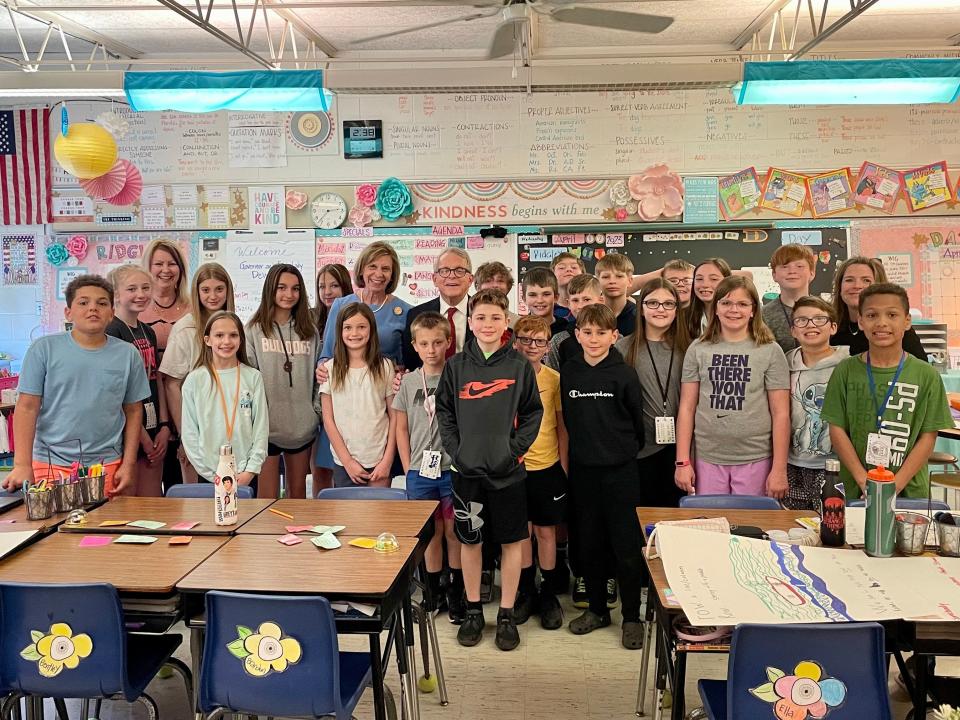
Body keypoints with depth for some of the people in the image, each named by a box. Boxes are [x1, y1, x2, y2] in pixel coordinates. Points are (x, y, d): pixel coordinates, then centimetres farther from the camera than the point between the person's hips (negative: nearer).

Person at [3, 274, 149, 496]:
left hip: (107, 465, 1)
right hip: (50, 463, -1)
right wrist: (22, 465, -9)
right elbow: (27, 407, -3)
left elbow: (133, 411, 7)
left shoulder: (128, 355, 3)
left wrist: (129, 465, 3)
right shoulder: (43, 349, -2)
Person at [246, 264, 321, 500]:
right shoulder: (254, 330, -1)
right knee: (267, 496, 0)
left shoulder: (309, 331, 9)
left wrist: (318, 411, 7)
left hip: (302, 425, 3)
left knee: (298, 493, 15)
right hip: (266, 425, -3)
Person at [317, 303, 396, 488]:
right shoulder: (329, 369, 1)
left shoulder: (384, 367, 1)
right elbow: (328, 420, 1)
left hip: (379, 461, 0)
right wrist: (348, 461, -5)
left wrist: (387, 460, -4)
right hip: (344, 462, 1)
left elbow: (394, 416, 2)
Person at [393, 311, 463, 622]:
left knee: (454, 531, 6)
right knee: (431, 532, 11)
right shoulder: (409, 382, 3)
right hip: (420, 471, 2)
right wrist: (408, 468, 3)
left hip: (453, 468, -2)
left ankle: (456, 593, 19)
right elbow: (401, 428, 8)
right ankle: (433, 592, 24)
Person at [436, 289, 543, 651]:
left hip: (508, 470, -1)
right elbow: (444, 411, 5)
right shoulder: (456, 366, 2)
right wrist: (455, 450, -5)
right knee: (470, 540, 10)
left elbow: (533, 413, 1)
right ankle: (473, 611, 26)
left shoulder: (519, 367, -1)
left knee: (512, 541, 6)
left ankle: (507, 615, 21)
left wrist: (515, 449, -9)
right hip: (467, 468, 1)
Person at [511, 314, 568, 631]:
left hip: (547, 466, 0)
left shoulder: (555, 379, -2)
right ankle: (526, 591, 25)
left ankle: (548, 593, 22)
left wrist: (564, 465, 0)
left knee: (546, 530, 8)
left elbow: (562, 427, 2)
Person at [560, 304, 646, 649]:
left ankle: (631, 616, 15)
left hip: (620, 468, -3)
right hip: (583, 468, 3)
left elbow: (638, 422, 1)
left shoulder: (624, 374, -6)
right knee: (590, 542, 12)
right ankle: (597, 609, 27)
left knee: (627, 544, 1)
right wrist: (584, 447, 11)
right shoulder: (568, 373, 2)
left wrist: (626, 449, 7)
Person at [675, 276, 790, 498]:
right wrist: (682, 462, 0)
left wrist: (779, 469, -4)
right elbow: (687, 408, 5)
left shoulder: (770, 351, 1)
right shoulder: (698, 349, 5)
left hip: (755, 460, -1)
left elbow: (781, 413, 0)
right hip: (707, 459, 1)